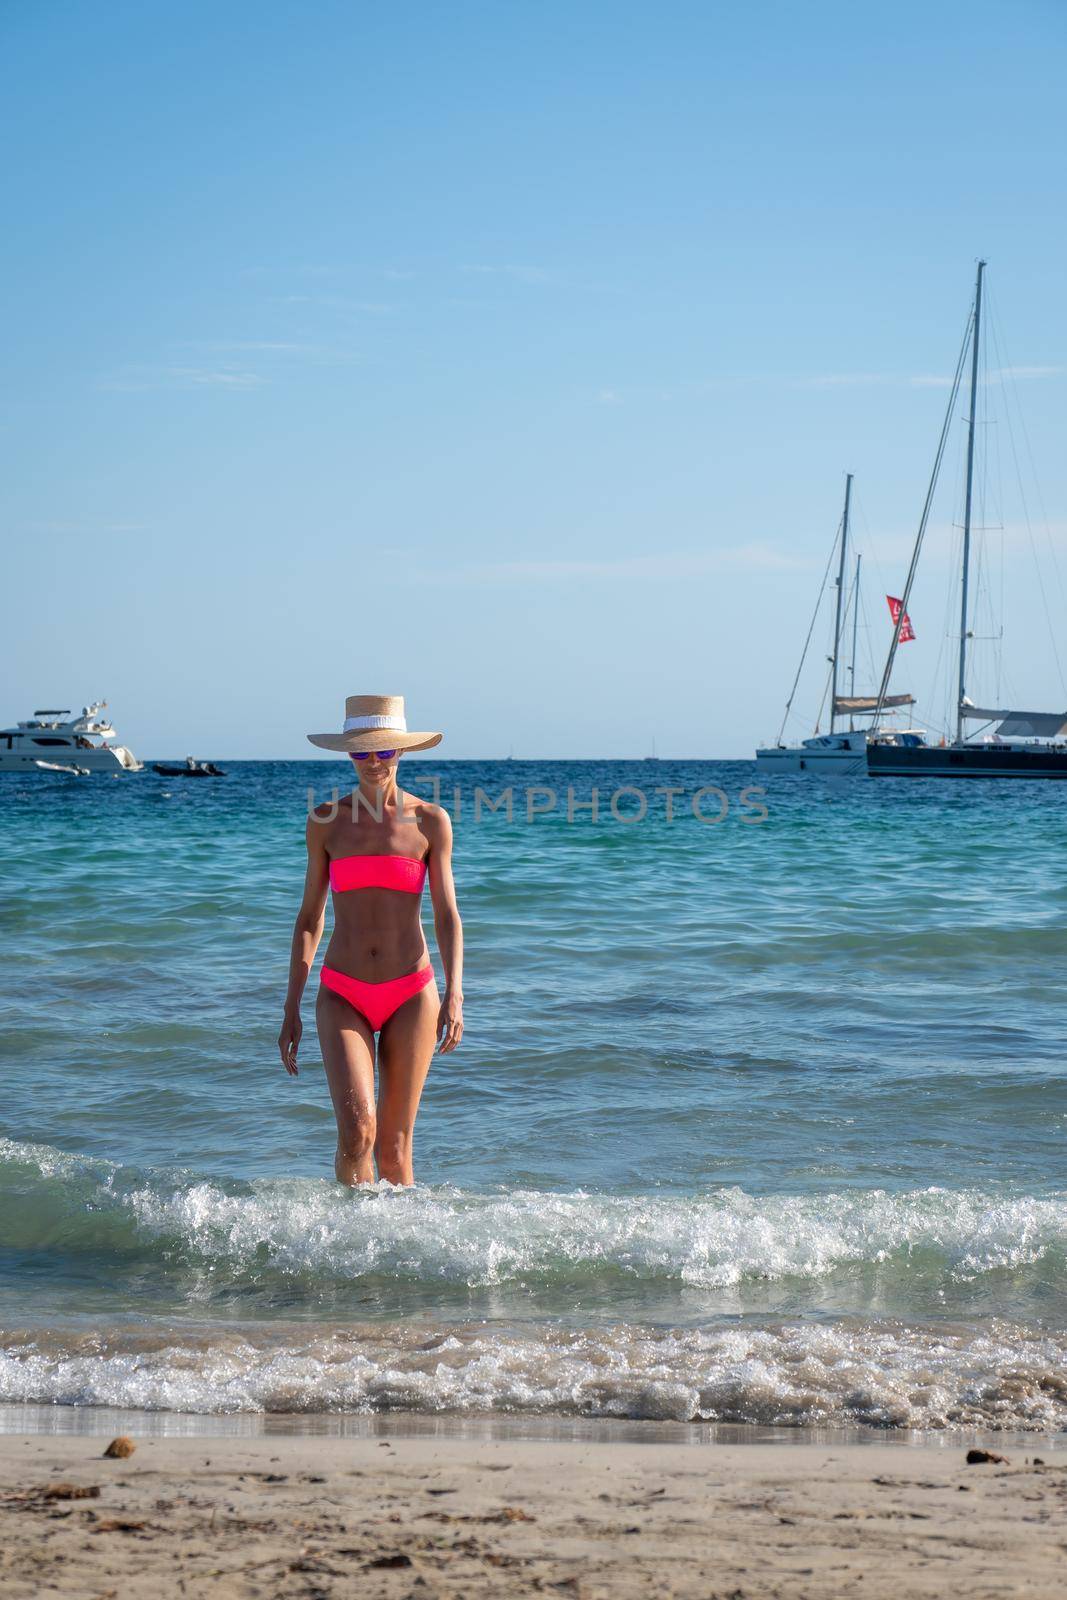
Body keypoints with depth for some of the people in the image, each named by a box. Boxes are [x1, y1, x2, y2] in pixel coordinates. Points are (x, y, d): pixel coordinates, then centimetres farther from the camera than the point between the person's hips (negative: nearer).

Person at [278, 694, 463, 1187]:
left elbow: (447, 914, 0)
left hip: (411, 997, 0)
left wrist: (454, 994, -14)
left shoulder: (430, 821, 2)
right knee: (356, 1130, -18)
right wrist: (291, 1009, 7)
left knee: (394, 1147, 4)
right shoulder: (326, 821, 4)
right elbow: (310, 917, 10)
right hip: (343, 997, 0)